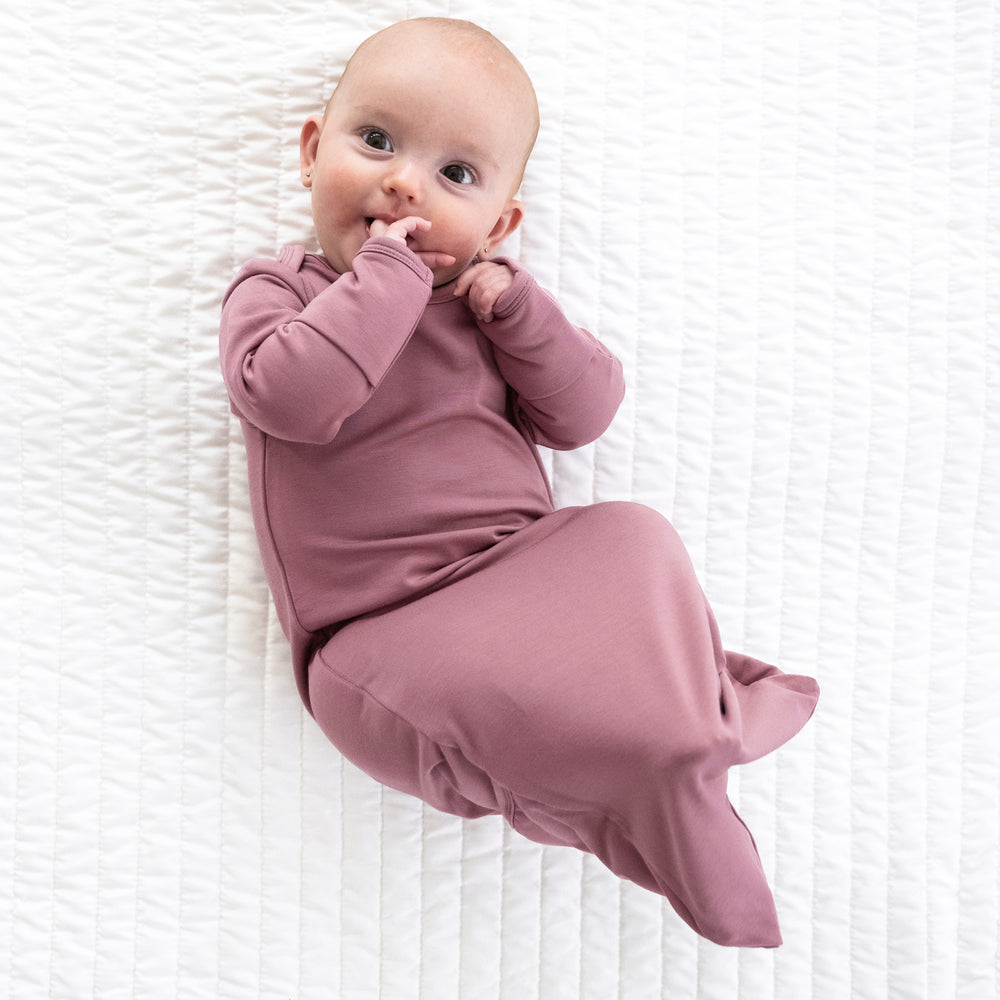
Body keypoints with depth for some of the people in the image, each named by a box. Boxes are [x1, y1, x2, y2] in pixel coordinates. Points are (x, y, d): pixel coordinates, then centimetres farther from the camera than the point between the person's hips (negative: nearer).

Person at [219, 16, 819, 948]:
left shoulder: (483, 300, 14)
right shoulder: (274, 290, 2)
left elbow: (583, 414, 7)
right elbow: (290, 399, -21)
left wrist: (515, 308, -7)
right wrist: (386, 273, -16)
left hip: (524, 572, 5)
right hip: (383, 626, -4)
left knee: (635, 538, -18)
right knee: (471, 681, -33)